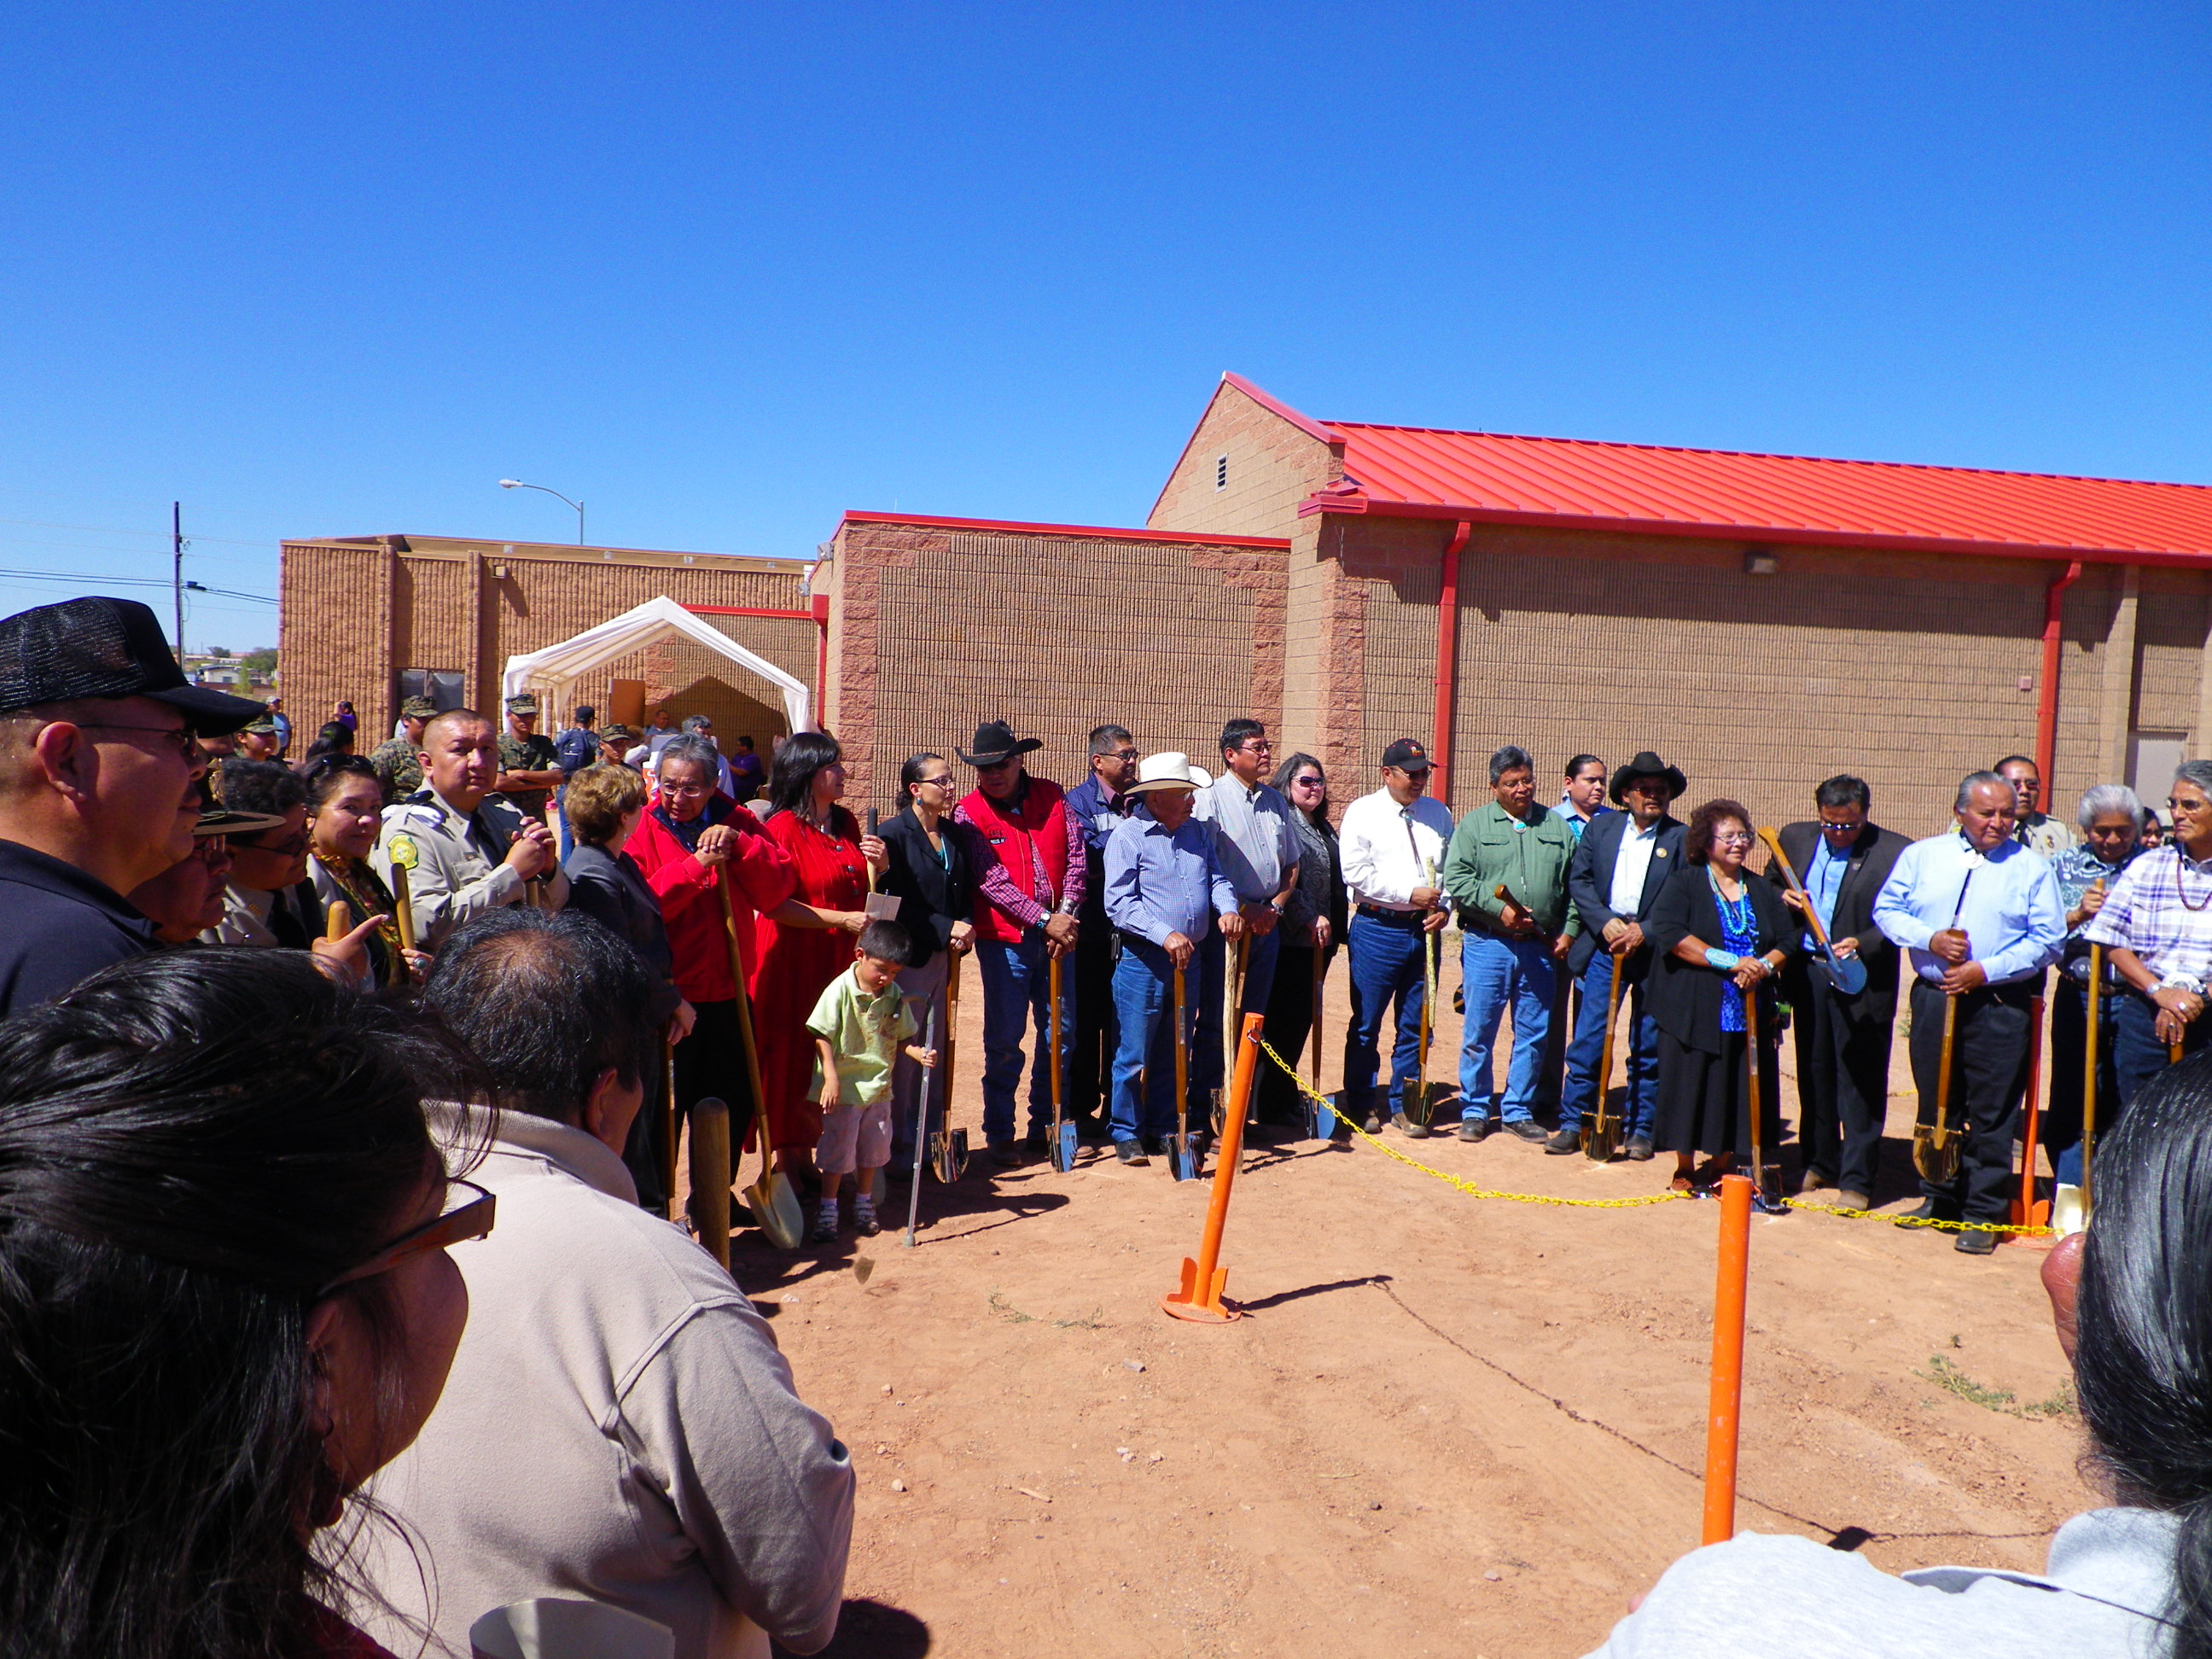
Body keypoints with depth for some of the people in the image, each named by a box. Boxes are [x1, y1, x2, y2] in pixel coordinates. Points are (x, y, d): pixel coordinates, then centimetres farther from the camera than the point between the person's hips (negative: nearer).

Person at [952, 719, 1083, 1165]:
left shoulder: (1052, 796, 4)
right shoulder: (969, 812, -6)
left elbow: (1076, 854, 1)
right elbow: (992, 881, -13)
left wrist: (1067, 912, -11)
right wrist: (1044, 920, -17)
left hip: (1059, 935, 3)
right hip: (1004, 939, -3)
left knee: (1060, 1031, 9)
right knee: (1004, 1040, 3)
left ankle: (1045, 1125, 24)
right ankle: (999, 1134, 15)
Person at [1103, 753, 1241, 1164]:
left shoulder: (1198, 833, 10)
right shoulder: (1127, 836, -9)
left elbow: (1217, 878, 13)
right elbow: (1119, 903, -16)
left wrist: (1228, 907, -9)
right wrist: (1165, 935, -25)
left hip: (1187, 960, 6)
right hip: (1143, 960, -6)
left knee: (1174, 1052, 14)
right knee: (1133, 1054, 1)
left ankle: (1165, 1129, 26)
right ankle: (1127, 1134, 14)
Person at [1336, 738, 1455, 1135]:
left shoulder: (1439, 814, 12)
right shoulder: (1364, 812, -2)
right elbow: (1356, 872, -11)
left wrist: (1444, 907, -3)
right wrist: (1411, 894, -13)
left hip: (1424, 929, 4)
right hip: (1377, 928, -4)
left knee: (1415, 1024, 8)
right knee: (1366, 1024, 3)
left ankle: (1404, 1104, 19)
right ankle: (1361, 1104, 15)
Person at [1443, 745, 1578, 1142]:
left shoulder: (1557, 827, 12)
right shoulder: (1474, 825, 4)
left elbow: (1574, 885, 12)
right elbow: (1457, 881, -4)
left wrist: (1568, 931, 2)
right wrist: (1499, 909, -13)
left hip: (1540, 948, 3)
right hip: (1487, 945, -3)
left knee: (1534, 1034, 7)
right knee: (1479, 1032, 1)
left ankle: (1518, 1110, 20)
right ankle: (1475, 1111, 13)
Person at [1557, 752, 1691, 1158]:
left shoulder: (1682, 838, 0)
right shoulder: (1600, 828, 8)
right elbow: (1578, 880, 4)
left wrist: (1644, 931, -16)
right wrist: (1605, 922, -9)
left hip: (1654, 953, -1)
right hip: (1605, 946, 1)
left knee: (1648, 1048, 7)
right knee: (1588, 1039, -2)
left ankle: (1640, 1130, 18)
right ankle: (1573, 1124, 7)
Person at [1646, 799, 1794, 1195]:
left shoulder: (1763, 892, 15)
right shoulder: (1684, 883, 1)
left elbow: (1785, 943, 9)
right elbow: (1670, 933, -15)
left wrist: (1763, 966, -14)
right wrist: (1731, 961, -19)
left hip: (1750, 1012, 4)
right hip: (1694, 1009, -4)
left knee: (1739, 1091, 4)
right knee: (1691, 1085, -1)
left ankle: (1721, 1166, 17)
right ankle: (1685, 1167, 12)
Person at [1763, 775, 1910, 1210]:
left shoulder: (1895, 852, -8)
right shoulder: (1794, 839, 8)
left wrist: (1863, 943, -22)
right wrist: (1782, 899, -3)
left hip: (1862, 980, -5)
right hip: (1807, 974, 5)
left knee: (1860, 1083, 1)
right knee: (1813, 1073, 15)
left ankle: (1856, 1179, 10)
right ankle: (1818, 1163, 30)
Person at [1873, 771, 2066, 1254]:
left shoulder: (2032, 867, 2)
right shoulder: (1922, 855, 8)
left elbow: (2048, 939, -2)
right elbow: (1887, 910, 9)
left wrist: (1986, 970, -13)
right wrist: (1929, 939, -9)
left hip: (1999, 1004, -2)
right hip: (1933, 997, 2)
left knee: (1991, 1113, 0)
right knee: (1935, 1101, 11)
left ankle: (1984, 1214, 9)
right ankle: (1938, 1197, 25)